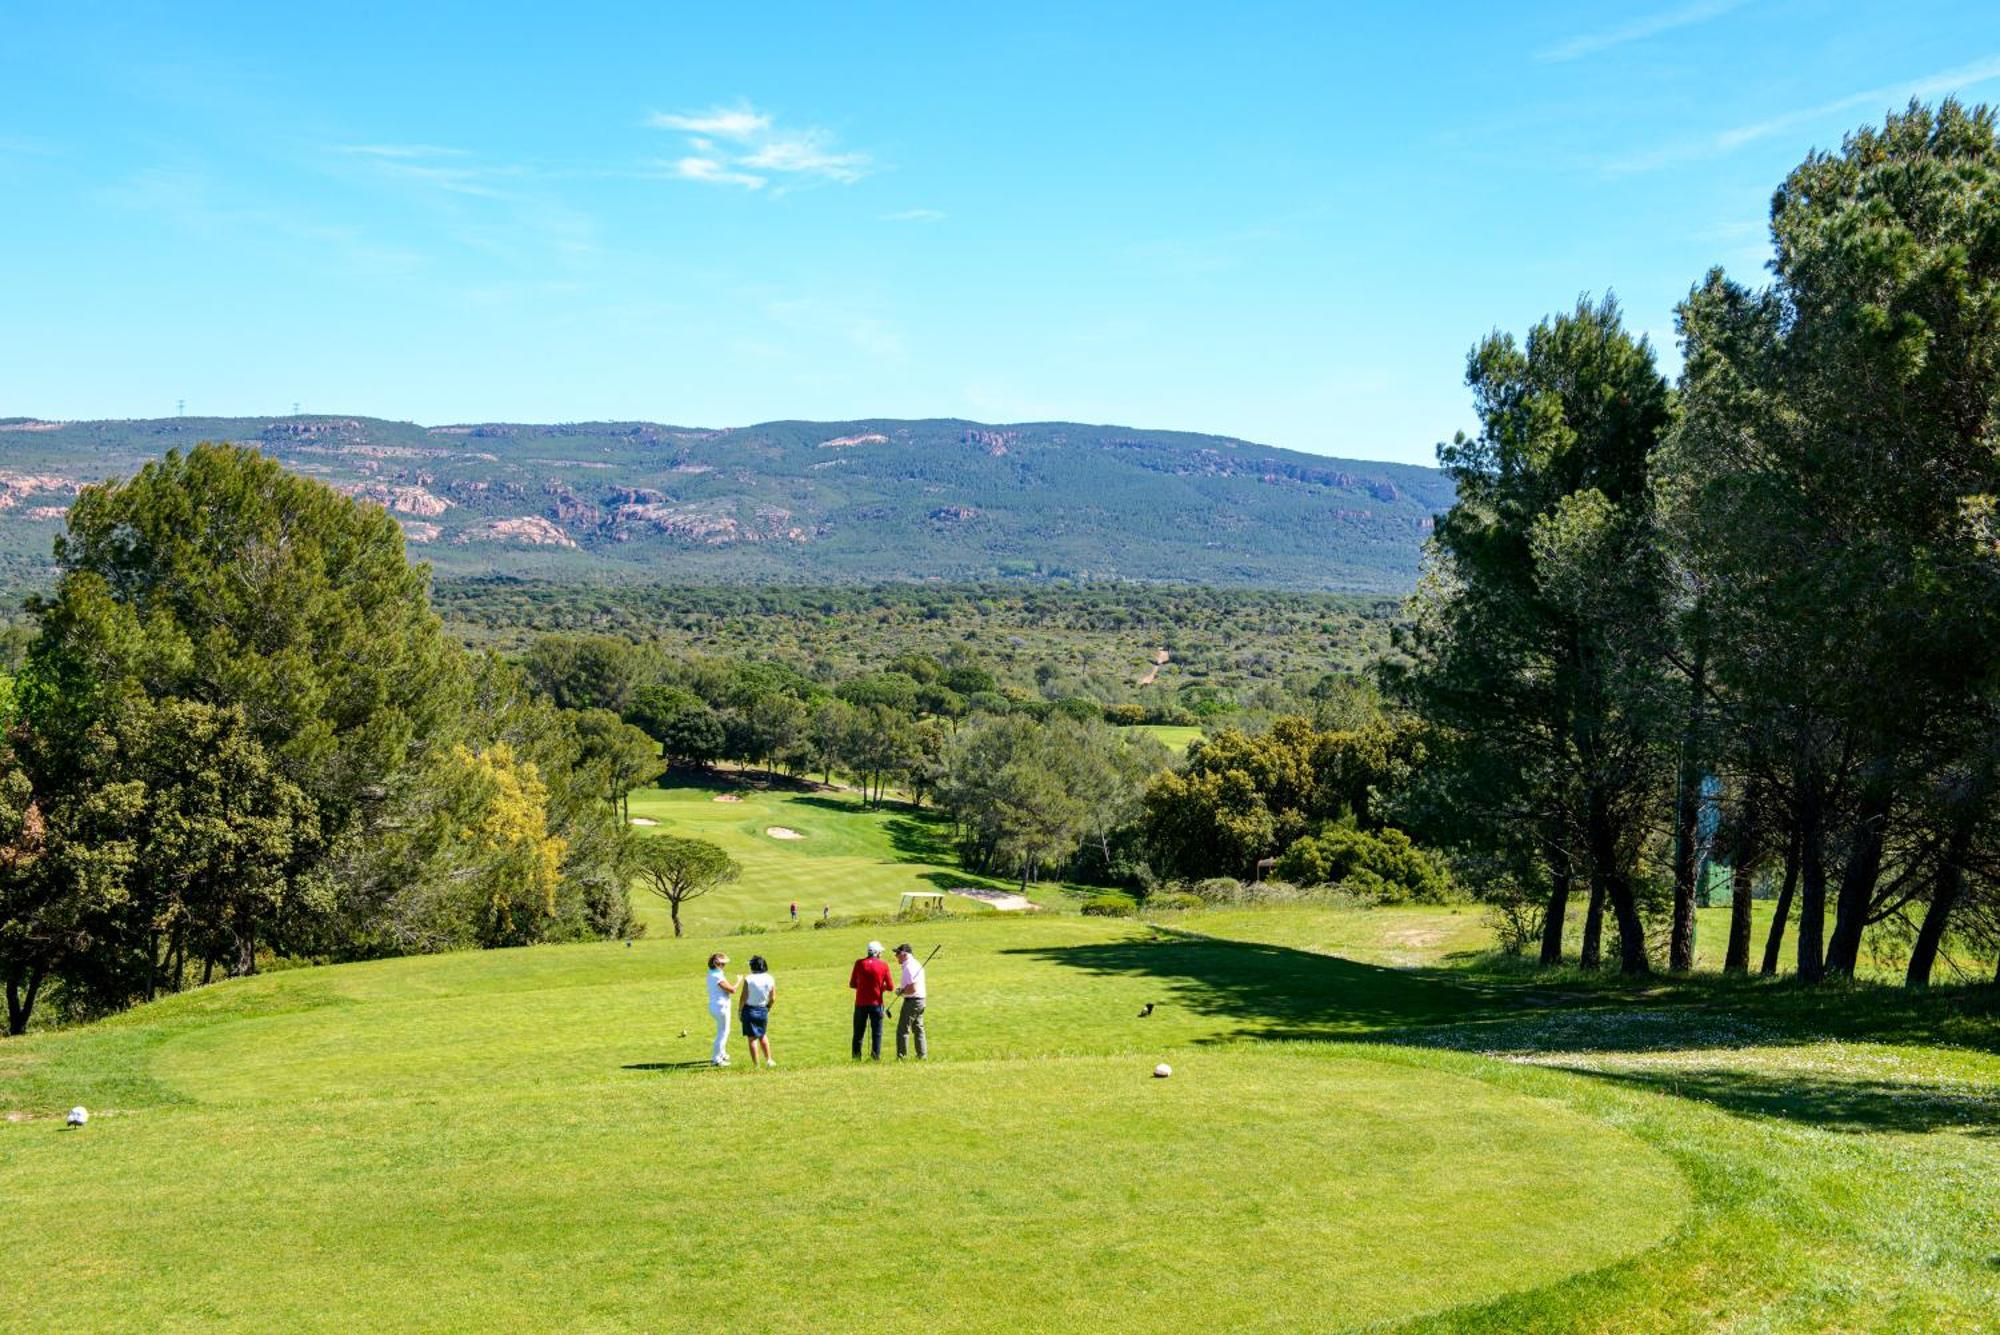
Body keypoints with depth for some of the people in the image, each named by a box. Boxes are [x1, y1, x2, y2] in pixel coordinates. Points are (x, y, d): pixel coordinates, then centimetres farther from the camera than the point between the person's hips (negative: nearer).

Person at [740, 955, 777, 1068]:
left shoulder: (748, 979, -14)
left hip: (750, 1009, -3)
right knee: (763, 1035, 23)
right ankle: (768, 1060, 22)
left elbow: (744, 997, -12)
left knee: (752, 1038, 5)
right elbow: (773, 998, 1)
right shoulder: (770, 979, -4)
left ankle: (755, 1064, 7)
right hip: (763, 1010, 3)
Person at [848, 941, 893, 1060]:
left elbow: (852, 984, 3)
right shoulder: (883, 965, -3)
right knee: (877, 1033, 8)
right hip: (876, 1003, -1)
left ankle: (856, 1058, 9)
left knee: (858, 1033, 9)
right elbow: (889, 987, -1)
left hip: (860, 1003, 1)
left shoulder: (859, 963, -1)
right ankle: (876, 1057, 4)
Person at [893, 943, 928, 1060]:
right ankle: (922, 1054, 16)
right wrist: (903, 989, 12)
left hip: (911, 1001, -10)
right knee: (918, 1029, 15)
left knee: (903, 1030, -4)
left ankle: (901, 1056, -3)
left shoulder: (909, 967, -18)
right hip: (920, 1000, 10)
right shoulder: (917, 965, 13)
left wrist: (901, 992, -11)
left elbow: (913, 988, -24)